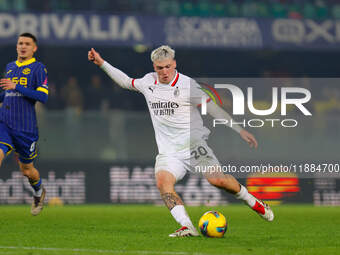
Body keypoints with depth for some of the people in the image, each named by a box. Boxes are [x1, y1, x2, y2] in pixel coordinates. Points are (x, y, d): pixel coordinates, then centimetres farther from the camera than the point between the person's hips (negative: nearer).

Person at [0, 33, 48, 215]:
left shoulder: (38, 68, -3)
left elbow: (43, 96, -14)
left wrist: (16, 87, -20)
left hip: (25, 127, -3)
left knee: (26, 169, 10)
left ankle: (39, 193, 42)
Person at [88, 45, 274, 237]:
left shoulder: (187, 84, -5)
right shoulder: (148, 82, 10)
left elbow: (212, 108, -1)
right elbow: (127, 82, 31)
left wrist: (240, 130, -4)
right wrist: (102, 63, 30)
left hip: (193, 145, -3)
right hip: (168, 153, 3)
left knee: (216, 179, -20)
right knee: (162, 180, -27)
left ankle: (252, 201, 9)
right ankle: (187, 227, -34)